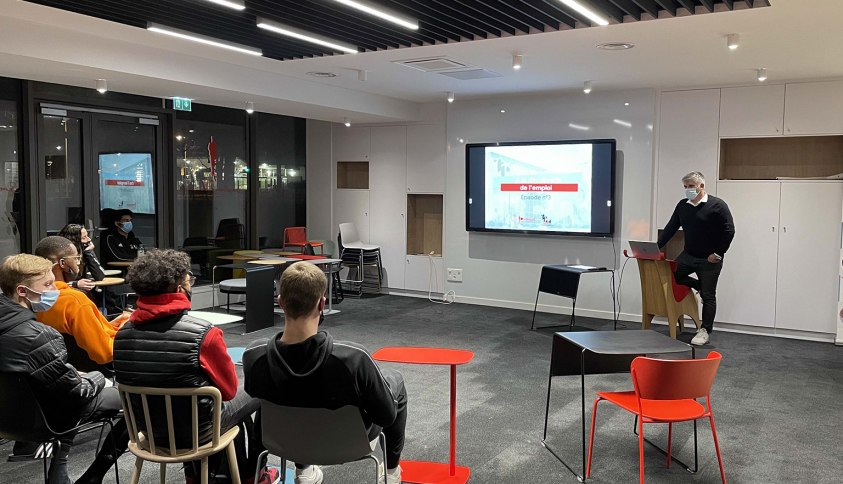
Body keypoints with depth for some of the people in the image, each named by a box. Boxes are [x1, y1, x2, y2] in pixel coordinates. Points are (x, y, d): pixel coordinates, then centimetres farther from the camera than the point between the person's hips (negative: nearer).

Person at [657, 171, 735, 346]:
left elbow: (729, 231, -13)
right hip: (688, 255, 6)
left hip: (709, 260, -5)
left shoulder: (717, 205, -12)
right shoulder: (682, 205, 4)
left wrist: (718, 254, -16)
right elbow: (670, 228, 8)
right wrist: (657, 248, -1)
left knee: (708, 296, 1)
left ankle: (705, 331, 14)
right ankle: (698, 286, 17)